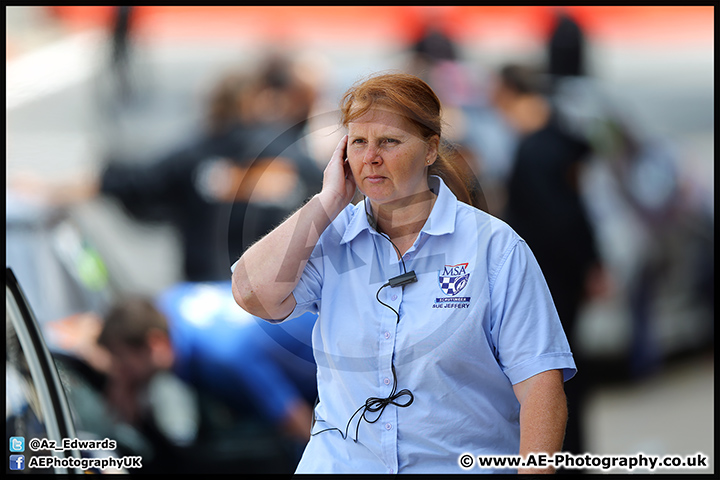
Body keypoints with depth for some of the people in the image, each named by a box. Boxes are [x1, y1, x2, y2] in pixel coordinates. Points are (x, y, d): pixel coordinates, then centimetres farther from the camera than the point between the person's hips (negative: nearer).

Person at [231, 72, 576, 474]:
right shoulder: (329, 238, 10)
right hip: (339, 463, 3)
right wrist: (330, 200, -2)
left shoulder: (493, 245, 0)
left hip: (462, 468, -2)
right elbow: (254, 293, -9)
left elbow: (540, 382, -5)